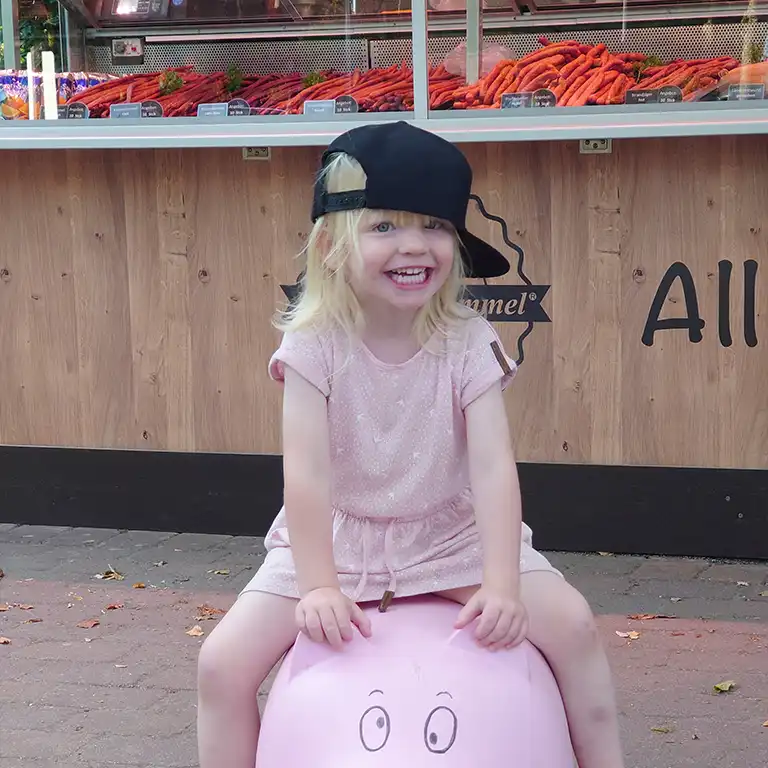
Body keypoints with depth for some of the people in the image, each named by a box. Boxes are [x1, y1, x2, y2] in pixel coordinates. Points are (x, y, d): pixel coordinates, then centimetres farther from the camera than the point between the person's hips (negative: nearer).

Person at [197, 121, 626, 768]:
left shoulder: (468, 343, -14)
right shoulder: (315, 343, -18)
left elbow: (493, 466, -21)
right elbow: (306, 471, -21)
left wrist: (502, 587, -29)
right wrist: (318, 587, -26)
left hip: (452, 536, 1)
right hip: (336, 537, 0)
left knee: (571, 623, -16)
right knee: (223, 663, -14)